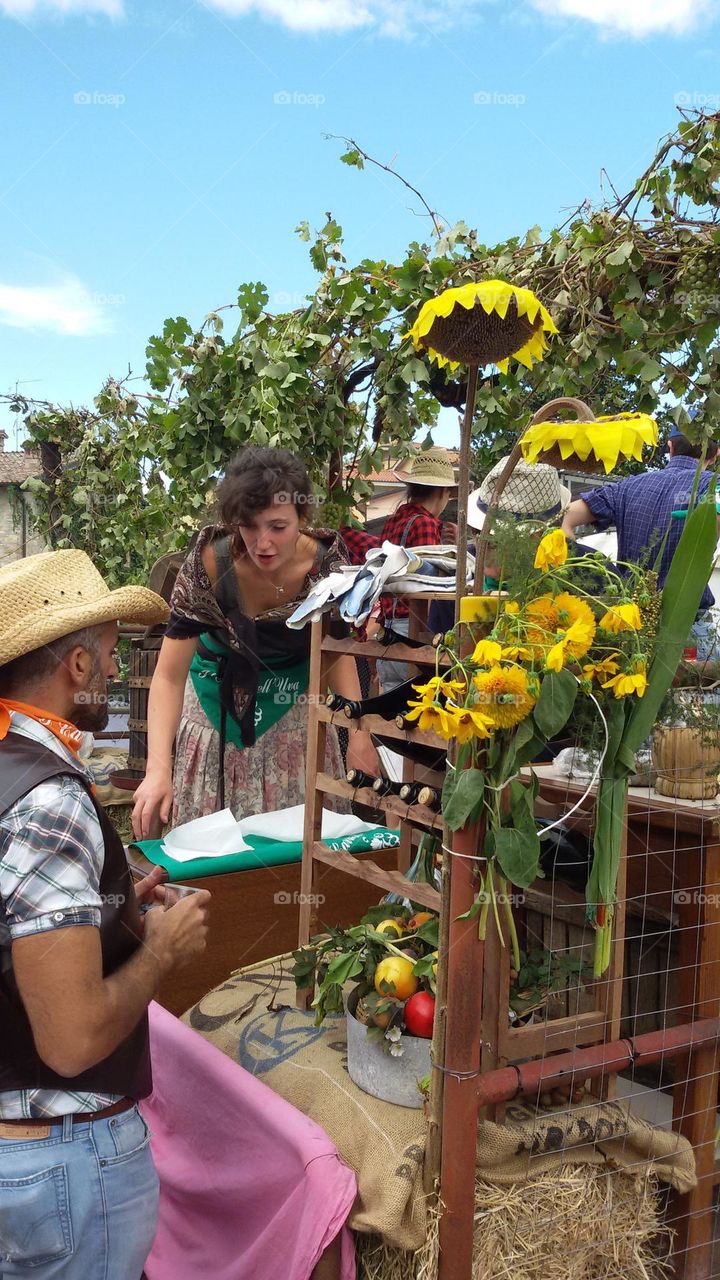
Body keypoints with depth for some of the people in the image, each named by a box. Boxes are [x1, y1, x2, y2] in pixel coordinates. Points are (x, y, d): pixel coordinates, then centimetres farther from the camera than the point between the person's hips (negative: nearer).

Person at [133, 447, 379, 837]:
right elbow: (169, 676, -26)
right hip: (220, 700, -1)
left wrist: (359, 733, -15)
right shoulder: (209, 564, -27)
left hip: (294, 700, 2)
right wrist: (157, 770, -38)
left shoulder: (327, 560, -20)